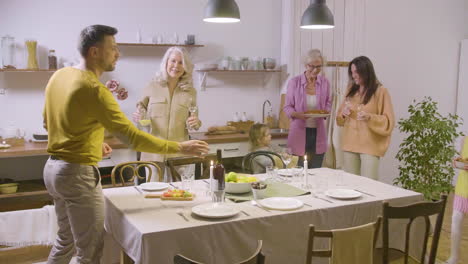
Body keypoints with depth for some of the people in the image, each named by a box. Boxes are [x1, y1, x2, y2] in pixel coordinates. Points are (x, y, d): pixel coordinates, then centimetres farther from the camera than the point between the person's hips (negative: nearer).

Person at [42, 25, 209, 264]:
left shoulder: (59, 76, 5)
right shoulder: (93, 90, -22)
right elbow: (133, 137, -25)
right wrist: (180, 147, -19)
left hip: (53, 167, 10)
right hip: (78, 173, -10)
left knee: (66, 238, 25)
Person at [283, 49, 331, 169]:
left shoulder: (325, 82, 4)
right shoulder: (294, 82, -4)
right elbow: (287, 107, 0)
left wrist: (326, 112, -7)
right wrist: (298, 114, -21)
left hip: (318, 133, 3)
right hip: (299, 132, -2)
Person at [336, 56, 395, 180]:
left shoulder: (380, 91, -4)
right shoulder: (351, 90, 12)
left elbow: (388, 121, -7)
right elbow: (340, 118, 18)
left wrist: (370, 117, -22)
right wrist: (344, 114, -5)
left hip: (370, 146, -5)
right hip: (350, 144, 5)